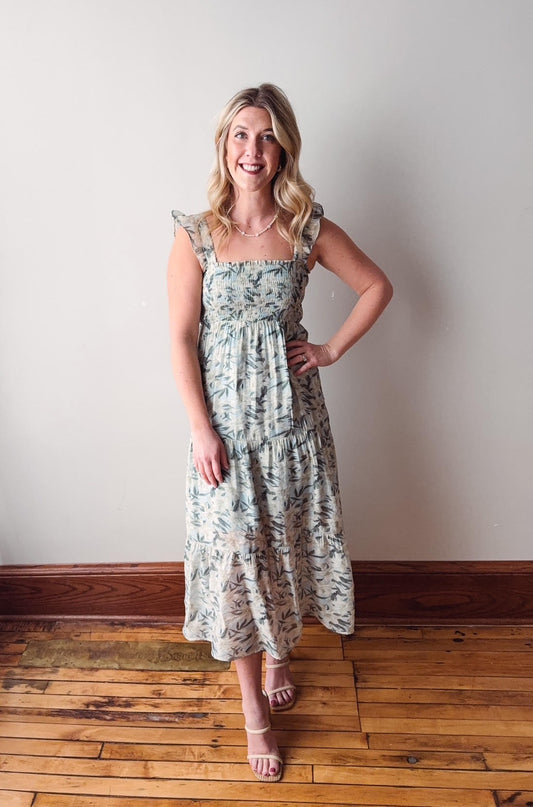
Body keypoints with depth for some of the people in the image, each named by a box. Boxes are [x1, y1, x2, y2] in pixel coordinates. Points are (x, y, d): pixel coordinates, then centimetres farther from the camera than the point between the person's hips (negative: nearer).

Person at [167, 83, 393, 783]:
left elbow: (377, 286, 10)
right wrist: (202, 430, -11)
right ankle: (255, 710, 24)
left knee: (289, 537, 14)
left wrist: (333, 349, 0)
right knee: (234, 547, 4)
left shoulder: (309, 228, -1)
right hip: (226, 414, -1)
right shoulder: (196, 234, -5)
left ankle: (279, 654, 44)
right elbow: (182, 339, -6)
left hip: (291, 410, 2)